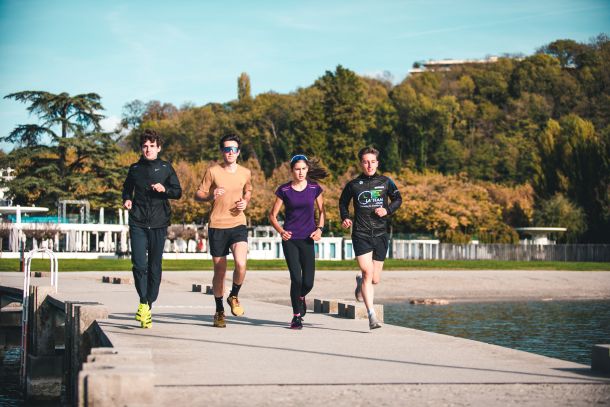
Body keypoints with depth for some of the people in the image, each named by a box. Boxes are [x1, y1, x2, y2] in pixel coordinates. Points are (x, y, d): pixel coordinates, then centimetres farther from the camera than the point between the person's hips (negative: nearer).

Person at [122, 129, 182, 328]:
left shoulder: (166, 168, 6)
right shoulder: (135, 168, 10)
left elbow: (178, 192, 6)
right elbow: (127, 188, 24)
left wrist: (164, 189, -14)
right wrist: (127, 200, 3)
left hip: (159, 224, 0)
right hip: (138, 224, 0)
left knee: (155, 267, 3)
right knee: (139, 265, -12)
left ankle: (149, 305, 14)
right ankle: (143, 302, 2)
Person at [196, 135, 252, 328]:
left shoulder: (246, 173, 6)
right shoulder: (212, 171, -2)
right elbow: (198, 194, 2)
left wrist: (245, 202, 3)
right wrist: (211, 196, -18)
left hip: (238, 225, 1)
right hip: (217, 226, -1)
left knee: (241, 264, -21)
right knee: (219, 271, 6)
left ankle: (234, 296, 7)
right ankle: (219, 311, 23)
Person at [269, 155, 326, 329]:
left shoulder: (314, 188, 3)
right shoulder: (284, 190, -1)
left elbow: (321, 211, 14)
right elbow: (273, 215, 4)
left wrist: (319, 229, -2)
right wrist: (281, 231, -13)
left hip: (307, 239, 1)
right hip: (290, 239, -1)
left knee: (308, 282, -3)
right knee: (296, 278, -11)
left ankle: (300, 297, 34)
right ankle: (297, 316, 6)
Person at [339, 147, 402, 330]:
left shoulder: (385, 182, 4)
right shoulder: (353, 185, 2)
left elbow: (398, 199, 14)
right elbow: (343, 202, 17)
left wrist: (387, 210, -5)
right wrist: (345, 218, -1)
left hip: (380, 234, 2)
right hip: (361, 234, -2)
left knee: (375, 279, 8)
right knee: (367, 273, -17)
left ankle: (361, 283, 46)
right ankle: (371, 315, -16)